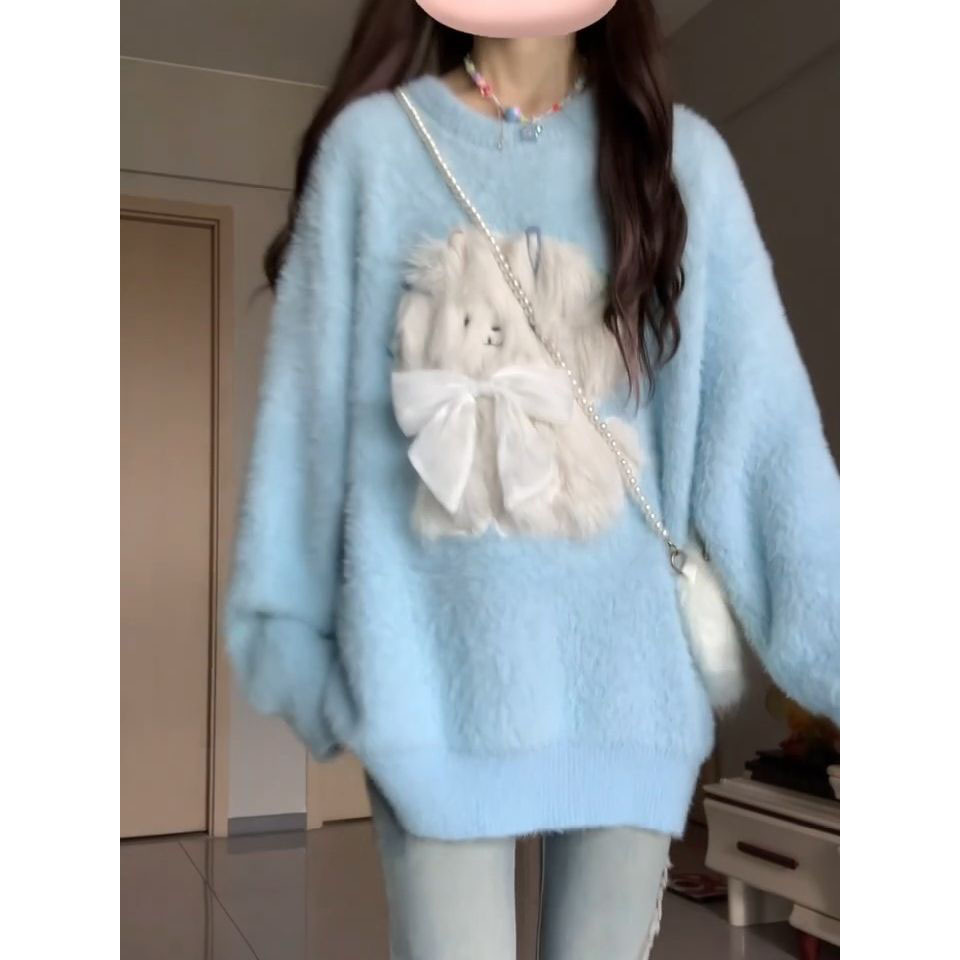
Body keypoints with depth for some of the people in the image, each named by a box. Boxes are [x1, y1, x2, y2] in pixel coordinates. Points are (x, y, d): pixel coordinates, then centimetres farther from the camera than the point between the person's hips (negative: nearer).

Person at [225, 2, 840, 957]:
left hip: (632, 666, 2)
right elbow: (310, 401, 3)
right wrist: (290, 629, 3)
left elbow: (761, 419, 1)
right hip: (433, 662, -1)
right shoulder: (370, 143, 3)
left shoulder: (682, 156, 6)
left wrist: (829, 633, -4)